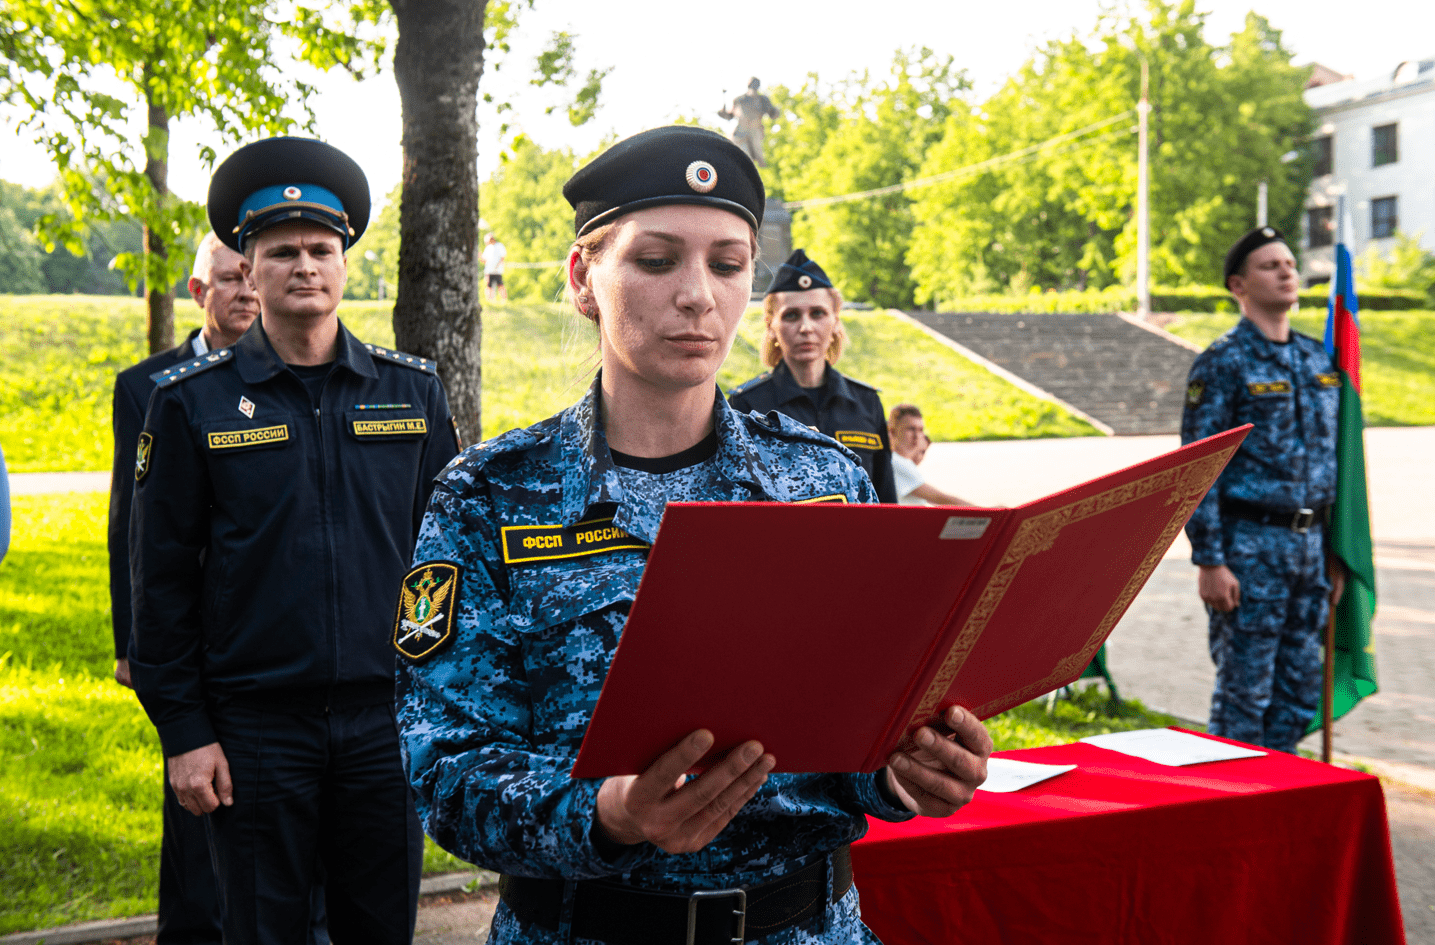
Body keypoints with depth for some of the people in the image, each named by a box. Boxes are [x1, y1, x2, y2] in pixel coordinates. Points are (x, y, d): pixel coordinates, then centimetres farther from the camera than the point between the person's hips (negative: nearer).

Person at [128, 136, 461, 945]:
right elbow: (163, 579, 0)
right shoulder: (192, 402, -1)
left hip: (387, 719, 2)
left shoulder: (414, 390, 4)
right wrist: (183, 731, -3)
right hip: (255, 726, -1)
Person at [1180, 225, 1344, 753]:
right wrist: (1209, 561, -16)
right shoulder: (1223, 363, -8)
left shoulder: (1318, 358, 13)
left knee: (1301, 689, 11)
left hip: (1309, 544, 7)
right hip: (1250, 545, -6)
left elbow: (1330, 457, 17)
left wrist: (1335, 551, 14)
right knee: (1245, 691, -1)